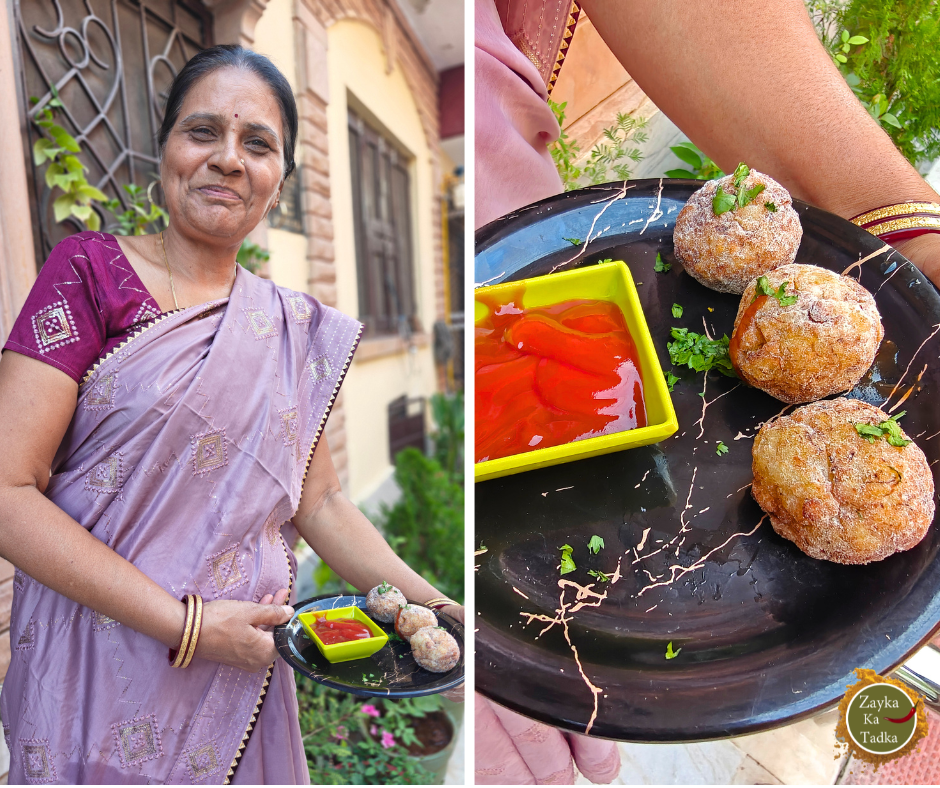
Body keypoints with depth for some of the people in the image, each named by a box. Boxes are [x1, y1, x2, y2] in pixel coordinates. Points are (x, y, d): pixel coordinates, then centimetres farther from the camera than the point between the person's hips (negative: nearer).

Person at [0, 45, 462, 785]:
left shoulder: (297, 328, 1)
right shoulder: (90, 272, -9)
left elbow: (319, 502, 3)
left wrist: (429, 604, -8)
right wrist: (186, 624, -19)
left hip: (240, 663, 3)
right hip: (98, 665, -3)